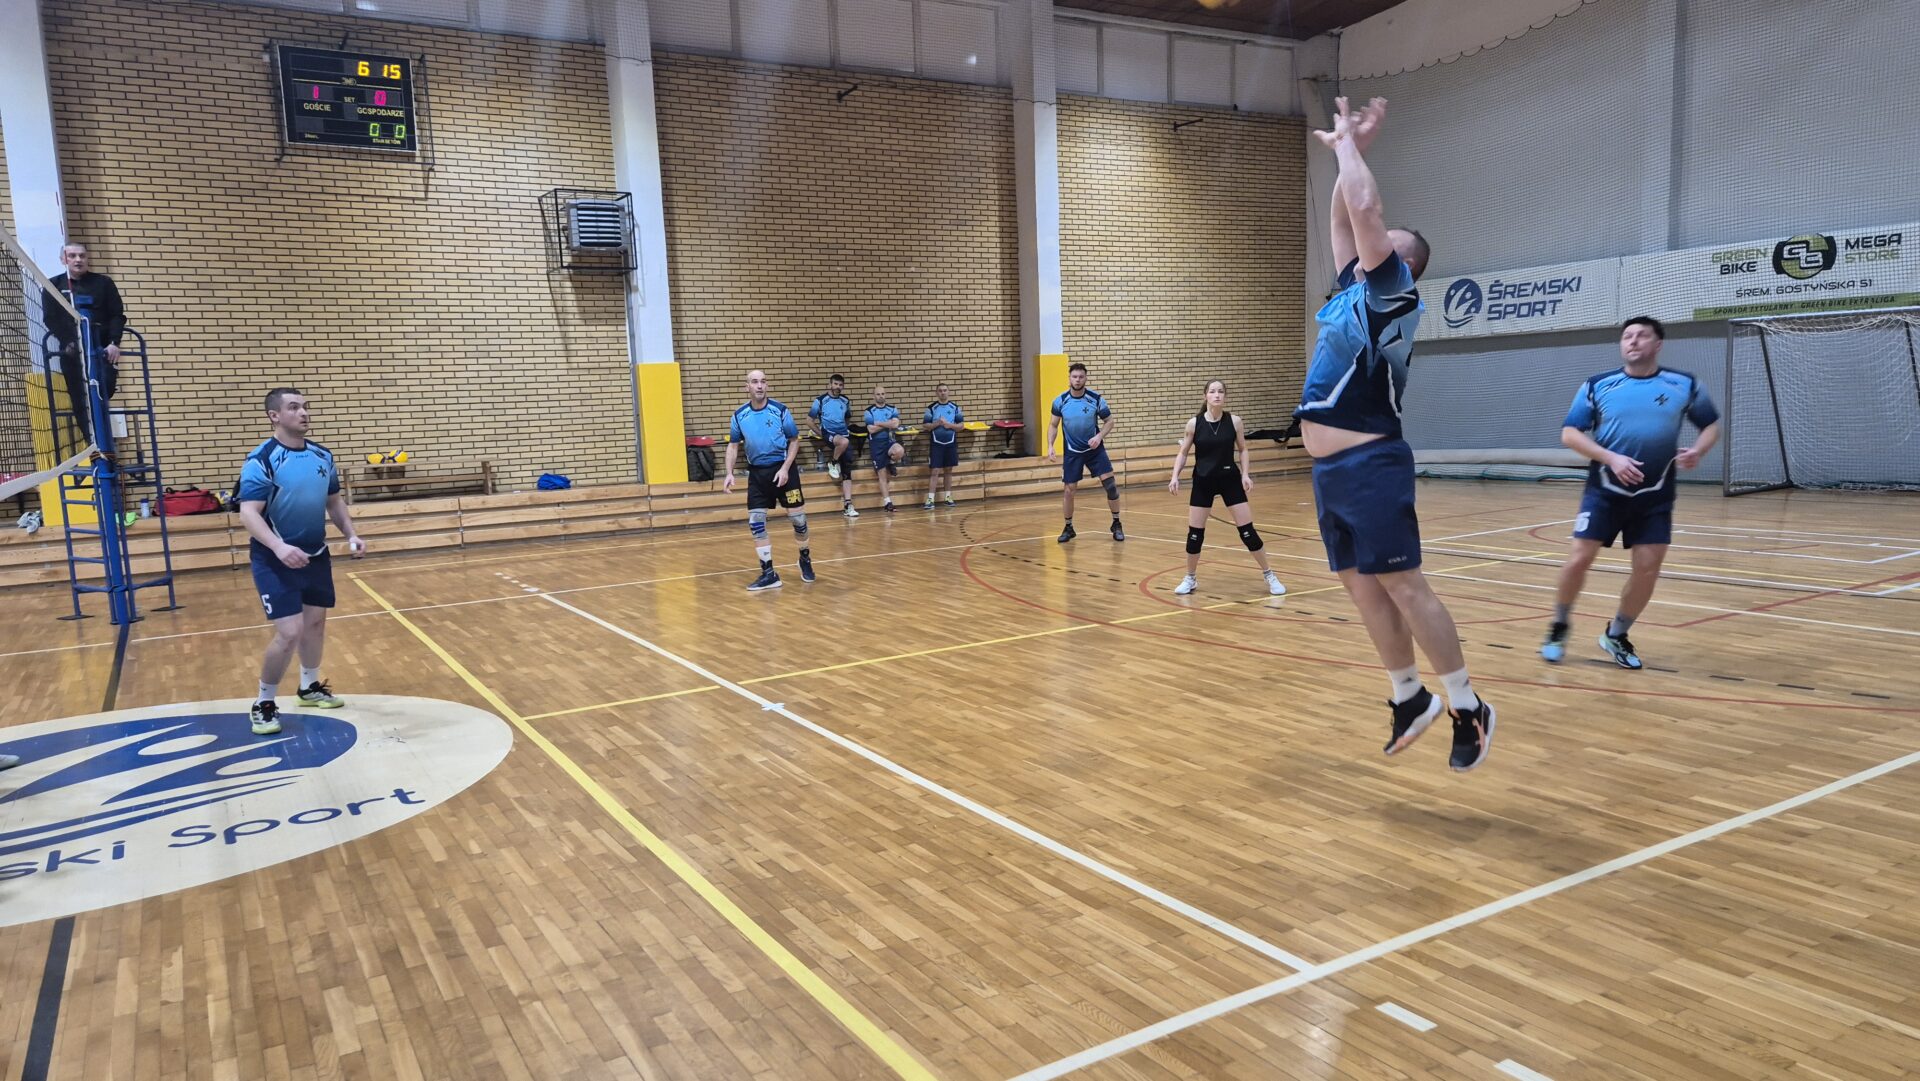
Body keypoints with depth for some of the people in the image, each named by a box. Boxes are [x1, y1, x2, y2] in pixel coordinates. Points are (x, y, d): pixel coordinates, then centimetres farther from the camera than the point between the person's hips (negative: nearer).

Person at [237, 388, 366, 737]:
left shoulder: (322, 456, 3)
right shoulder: (261, 460, -17)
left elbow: (334, 501, 16)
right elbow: (248, 514, -24)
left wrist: (351, 535, 2)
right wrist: (279, 547, -38)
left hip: (315, 554, 7)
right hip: (276, 560, -7)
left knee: (316, 622, 17)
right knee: (289, 632, -13)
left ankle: (310, 687, 38)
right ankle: (264, 703, 6)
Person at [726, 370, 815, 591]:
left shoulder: (780, 410, -9)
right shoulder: (739, 415, -1)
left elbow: (794, 440, -3)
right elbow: (733, 445, 8)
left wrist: (785, 468, -13)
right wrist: (729, 473, -4)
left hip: (783, 469, -2)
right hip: (757, 473, 3)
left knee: (797, 517, 1)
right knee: (755, 521, -4)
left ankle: (805, 559, 28)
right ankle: (768, 574, 4)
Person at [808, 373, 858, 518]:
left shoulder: (845, 401, 11)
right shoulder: (820, 401, -1)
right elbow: (809, 421, 4)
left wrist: (847, 430, 12)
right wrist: (821, 434, 0)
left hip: (844, 435, 4)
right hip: (829, 435, -4)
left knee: (847, 472, -3)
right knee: (844, 441, -39)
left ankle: (848, 506, -2)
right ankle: (833, 463, -9)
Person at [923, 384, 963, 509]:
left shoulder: (955, 407, 3)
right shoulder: (931, 408, -1)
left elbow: (961, 425, 2)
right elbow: (925, 425, -3)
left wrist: (949, 425, -15)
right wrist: (937, 423, -18)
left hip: (951, 443, 2)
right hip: (936, 444, -2)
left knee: (948, 470, 10)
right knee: (934, 471, -6)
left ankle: (948, 497, 18)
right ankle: (930, 500, -7)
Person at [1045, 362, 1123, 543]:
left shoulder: (1096, 399, -12)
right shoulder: (1060, 401, -9)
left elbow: (1109, 421, -2)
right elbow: (1053, 425, 4)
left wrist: (1100, 436, -20)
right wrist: (1050, 446, -9)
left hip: (1095, 449, -1)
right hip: (1072, 452, 1)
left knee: (1110, 484, -9)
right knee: (1067, 490, 0)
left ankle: (1116, 524, 7)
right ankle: (1068, 527, 20)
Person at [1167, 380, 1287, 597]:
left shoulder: (1234, 421, -7)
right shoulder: (1194, 423, -7)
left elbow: (1243, 450, 4)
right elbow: (1183, 452, 3)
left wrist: (1245, 474, -8)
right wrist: (1175, 476, -10)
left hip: (1229, 479, 0)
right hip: (1202, 482, 0)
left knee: (1247, 530, -1)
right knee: (1194, 533, 1)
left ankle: (1270, 575, 12)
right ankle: (1191, 578, 20)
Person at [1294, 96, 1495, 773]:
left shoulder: (1392, 292, -5)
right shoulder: (1352, 290, 17)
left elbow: (1365, 210, -14)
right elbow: (1345, 215, 25)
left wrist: (1346, 144, -1)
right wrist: (1349, 147, 20)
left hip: (1369, 466, -9)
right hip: (1330, 469, 9)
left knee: (1403, 586, -6)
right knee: (1362, 588, 11)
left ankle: (1468, 709, 5)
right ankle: (1410, 699, 23)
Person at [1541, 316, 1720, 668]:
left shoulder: (1685, 385, 1)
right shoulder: (1597, 386, -2)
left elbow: (1711, 425, 12)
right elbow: (1570, 433, -3)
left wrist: (1697, 450, -10)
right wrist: (1611, 458, -17)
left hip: (1655, 496, 2)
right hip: (1605, 490, -1)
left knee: (1647, 568, 0)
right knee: (1580, 558, -8)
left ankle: (1616, 635, 21)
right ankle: (1559, 627, 14)